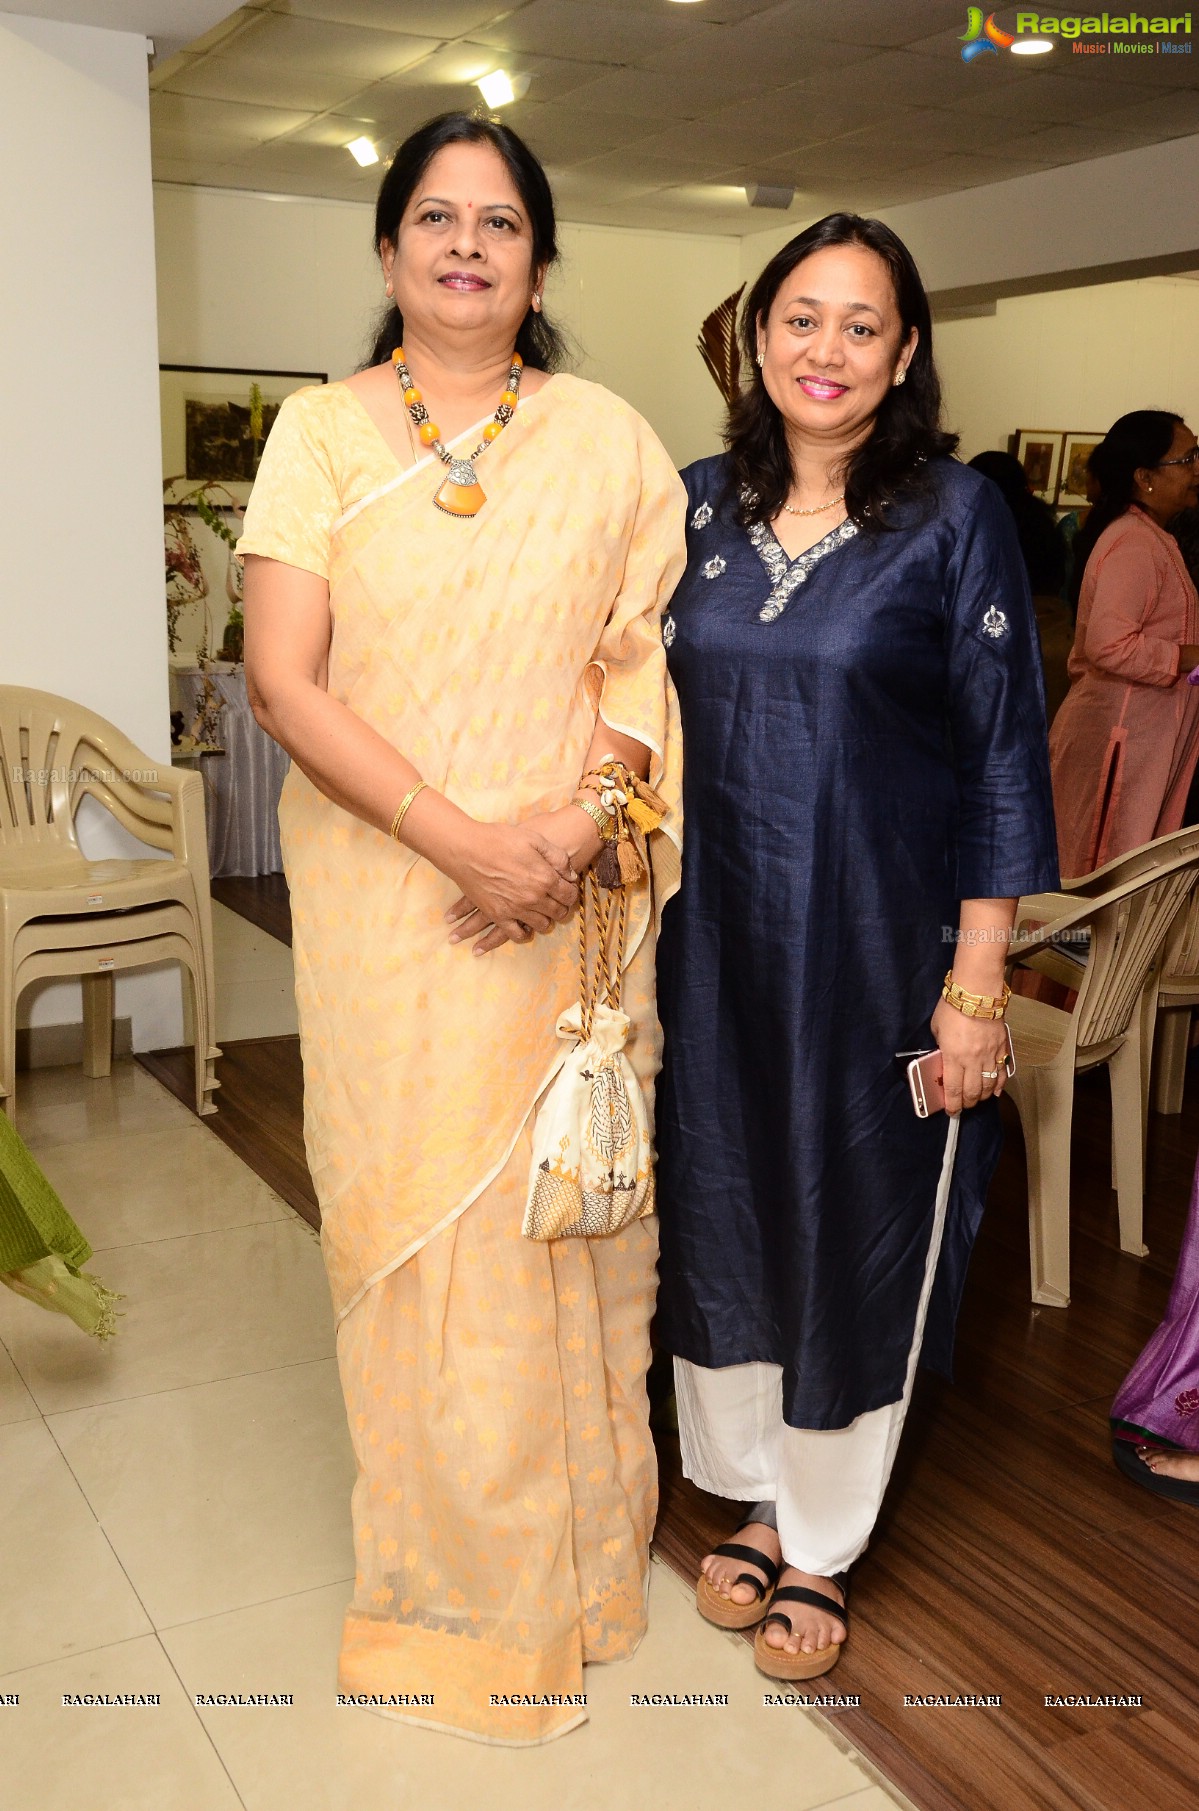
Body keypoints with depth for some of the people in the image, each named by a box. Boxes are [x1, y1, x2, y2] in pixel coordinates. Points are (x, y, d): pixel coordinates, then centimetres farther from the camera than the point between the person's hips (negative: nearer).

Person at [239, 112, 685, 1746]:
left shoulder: (607, 439, 6)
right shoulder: (320, 433, 2)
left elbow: (647, 658, 3)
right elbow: (284, 679, -7)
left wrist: (581, 823, -15)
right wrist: (461, 841, -16)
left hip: (571, 904, 1)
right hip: (387, 900, -1)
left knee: (566, 1215, 9)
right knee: (414, 1220, 6)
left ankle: (578, 1544, 32)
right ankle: (450, 1568, 28)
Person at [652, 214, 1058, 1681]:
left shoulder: (955, 517, -6)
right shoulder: (698, 506, 5)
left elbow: (1004, 760, -7)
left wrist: (977, 989, -11)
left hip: (876, 942, -3)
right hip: (713, 942, 4)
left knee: (856, 1227, 8)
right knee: (723, 1208, 13)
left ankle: (821, 1545, 30)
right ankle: (757, 1501, 36)